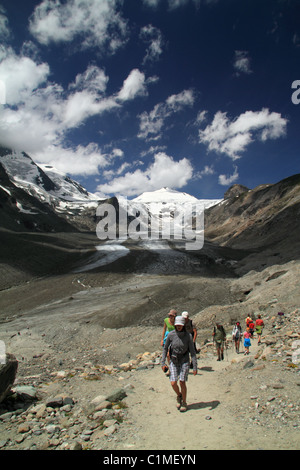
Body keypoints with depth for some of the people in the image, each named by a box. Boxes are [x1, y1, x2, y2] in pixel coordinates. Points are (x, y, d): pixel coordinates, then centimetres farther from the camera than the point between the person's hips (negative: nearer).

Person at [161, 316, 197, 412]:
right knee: (173, 383, -6)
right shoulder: (171, 335, -10)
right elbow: (165, 348, 2)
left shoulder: (188, 336, -12)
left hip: (184, 361, -1)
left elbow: (192, 352, -8)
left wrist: (195, 367, -11)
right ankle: (179, 396, 27)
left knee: (182, 383, -7)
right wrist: (163, 362, -2)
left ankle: (184, 403, 18)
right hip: (173, 362, 1)